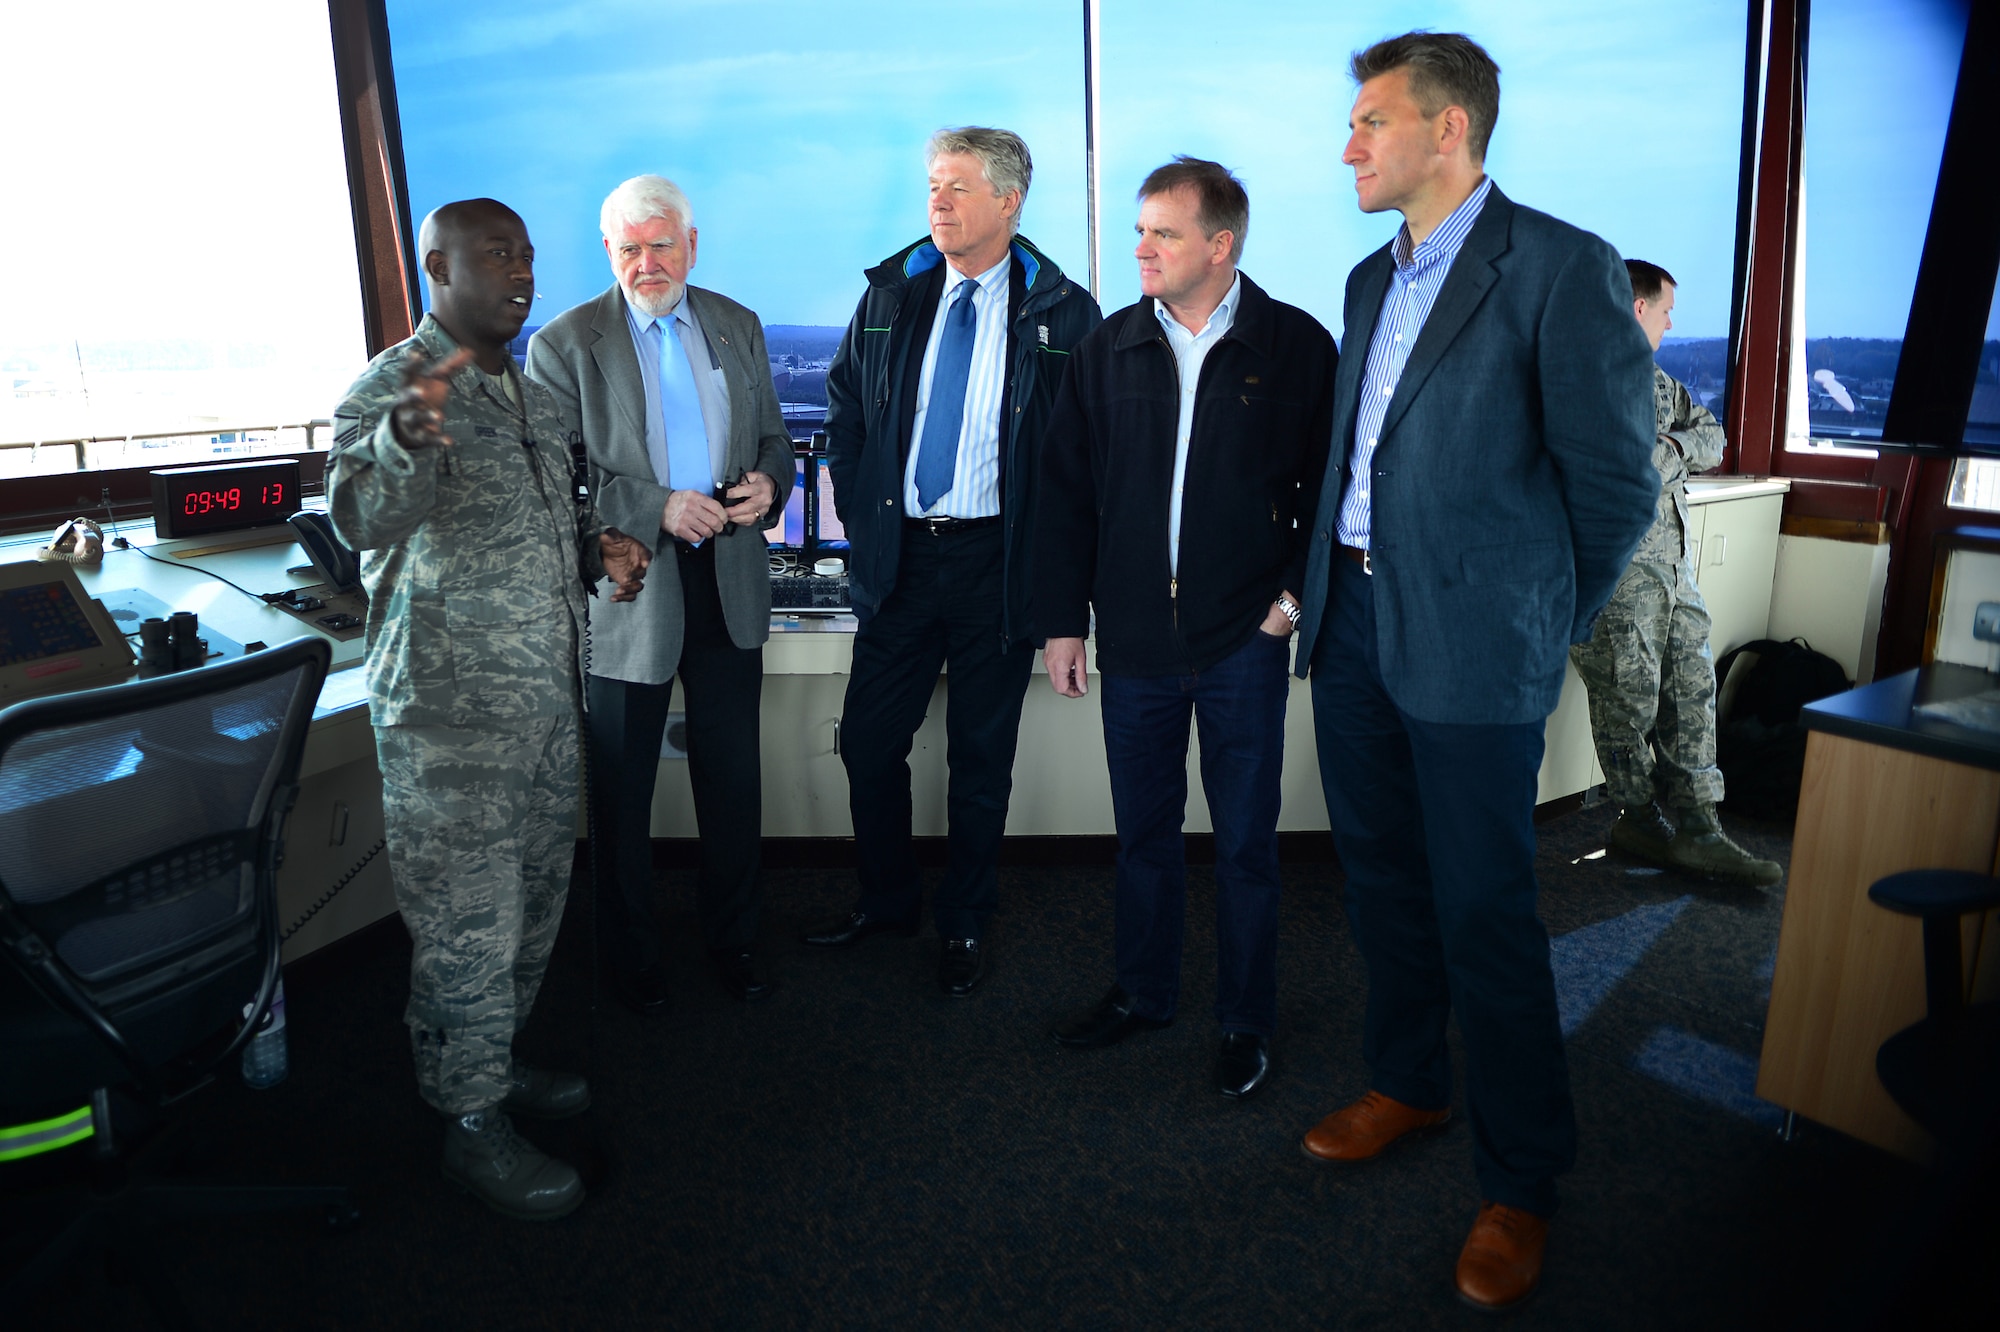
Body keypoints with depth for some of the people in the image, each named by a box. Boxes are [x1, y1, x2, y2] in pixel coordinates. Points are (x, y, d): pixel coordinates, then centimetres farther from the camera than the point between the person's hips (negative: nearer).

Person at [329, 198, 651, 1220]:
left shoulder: (532, 394, 14)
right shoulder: (391, 390, -11)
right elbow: (362, 520, -27)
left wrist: (598, 547, 3)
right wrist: (405, 439, -48)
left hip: (547, 696, 8)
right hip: (449, 713, -8)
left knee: (532, 903, 18)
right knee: (467, 924, 0)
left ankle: (494, 1062, 36)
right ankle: (471, 1124, 16)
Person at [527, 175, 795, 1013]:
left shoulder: (737, 327, 9)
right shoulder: (564, 344, -4)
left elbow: (773, 436, 14)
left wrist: (768, 485, -9)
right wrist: (658, 510, -22)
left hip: (728, 583, 3)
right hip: (626, 594, -3)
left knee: (734, 778, 12)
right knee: (623, 792, 11)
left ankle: (732, 941, 32)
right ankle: (631, 957, 30)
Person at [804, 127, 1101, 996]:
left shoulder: (1062, 314, -3)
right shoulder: (891, 294, 7)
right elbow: (843, 404, 16)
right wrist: (858, 508, 7)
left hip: (997, 562, -3)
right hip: (898, 555, 4)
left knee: (981, 758, 8)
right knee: (868, 741, 8)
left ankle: (963, 925, 26)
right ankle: (886, 901, 31)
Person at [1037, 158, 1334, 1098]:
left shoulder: (1295, 344, -3)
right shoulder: (1107, 351, 5)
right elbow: (1066, 491, 6)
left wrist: (1296, 593, -7)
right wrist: (1062, 620, 4)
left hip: (1244, 642, -2)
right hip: (1133, 640, 3)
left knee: (1245, 842, 9)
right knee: (1143, 831, 15)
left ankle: (1245, 1021, 27)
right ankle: (1141, 993, 35)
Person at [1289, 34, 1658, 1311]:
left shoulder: (1563, 268, -9)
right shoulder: (1371, 279, 14)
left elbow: (1619, 480, -8)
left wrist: (1542, 624, 0)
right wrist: (1329, 583, 14)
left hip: (1470, 643, -7)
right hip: (1352, 619, 7)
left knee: (1484, 912, 0)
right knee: (1384, 880, 17)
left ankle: (1522, 1182, 19)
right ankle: (1409, 1084, 38)